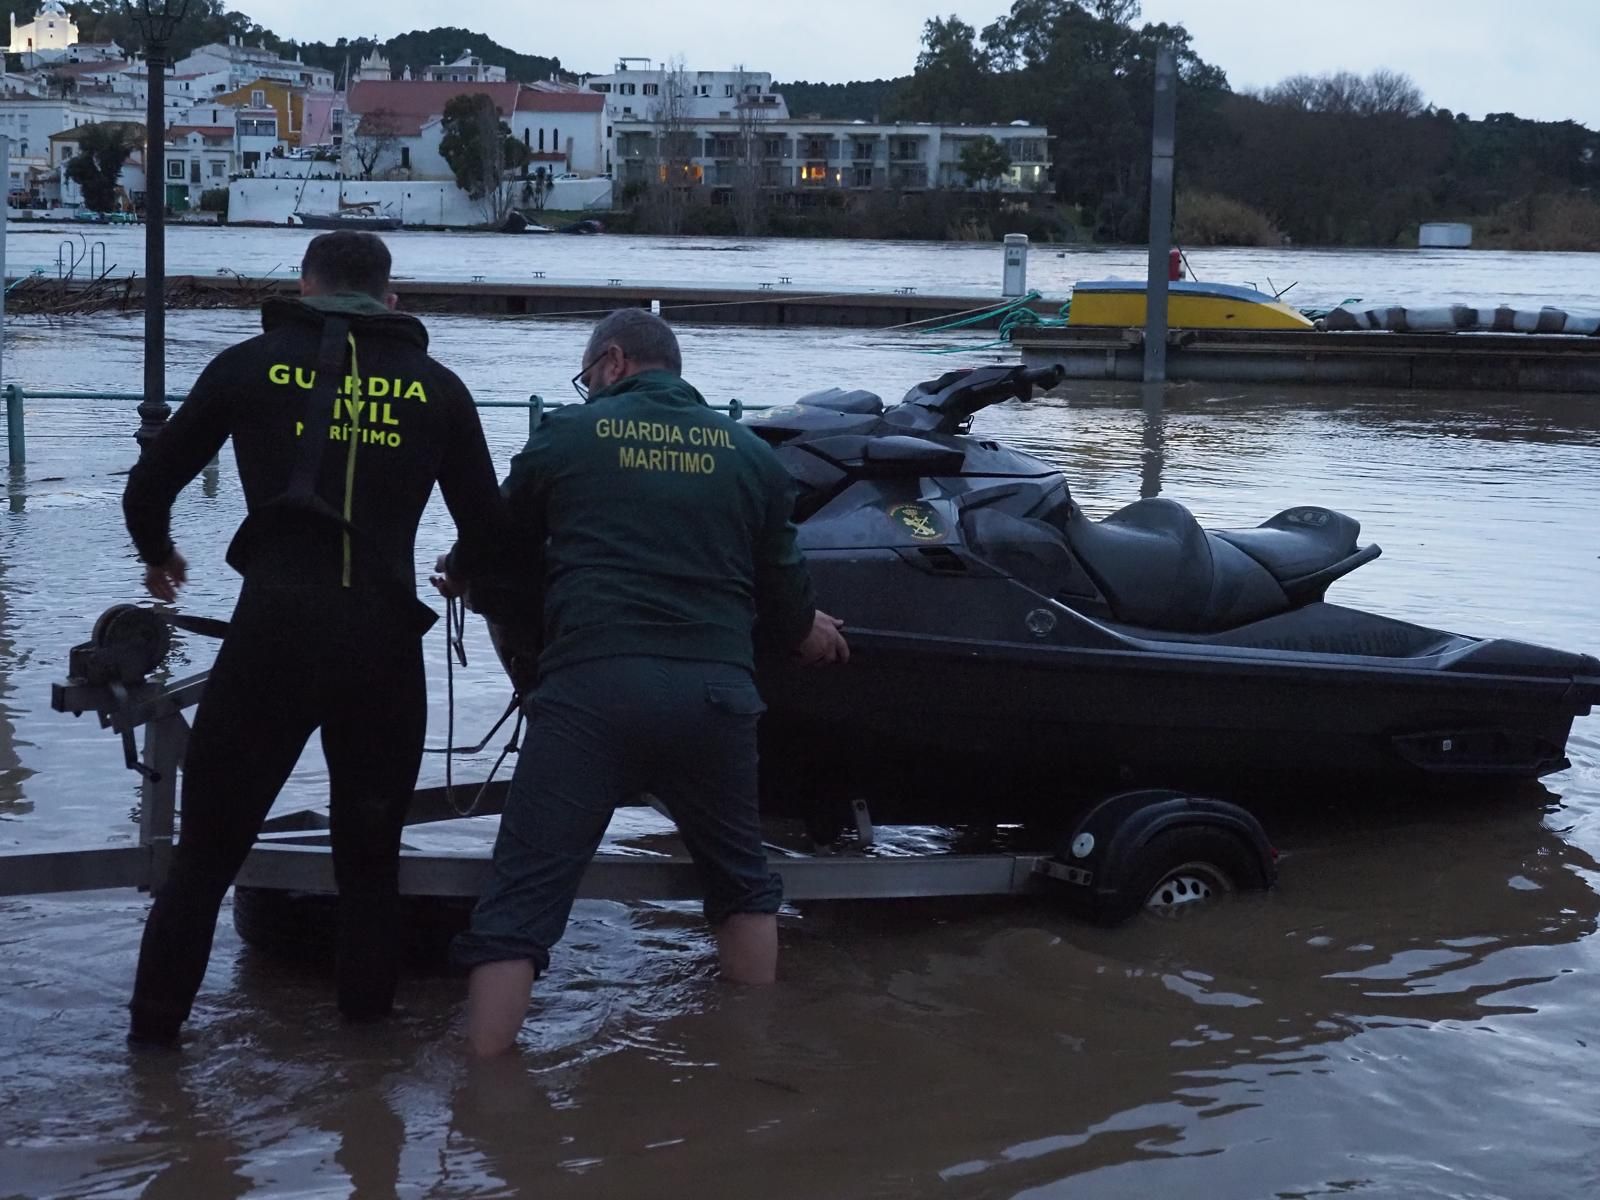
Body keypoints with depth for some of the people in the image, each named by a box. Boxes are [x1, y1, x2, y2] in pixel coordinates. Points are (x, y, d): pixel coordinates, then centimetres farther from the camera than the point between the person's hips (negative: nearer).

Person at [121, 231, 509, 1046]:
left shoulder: (252, 366, 7)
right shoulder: (435, 387, 9)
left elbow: (150, 486, 13)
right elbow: (489, 528, 12)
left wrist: (157, 554, 34)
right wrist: (462, 569, 36)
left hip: (272, 630, -1)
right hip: (383, 638, 1)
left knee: (208, 846, 10)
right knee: (370, 853, 17)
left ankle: (156, 1024, 13)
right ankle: (367, 1020, 20)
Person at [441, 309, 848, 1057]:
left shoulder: (566, 435, 11)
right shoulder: (750, 453, 15)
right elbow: (783, 584, 19)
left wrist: (459, 576, 48)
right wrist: (806, 635, 43)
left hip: (591, 685, -3)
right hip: (715, 690, 3)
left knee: (520, 901, 0)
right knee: (742, 883, 26)